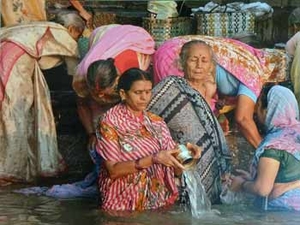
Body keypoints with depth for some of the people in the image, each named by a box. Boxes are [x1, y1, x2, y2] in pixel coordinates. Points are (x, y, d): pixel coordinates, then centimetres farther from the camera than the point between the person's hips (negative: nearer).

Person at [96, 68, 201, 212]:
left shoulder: (157, 122, 10)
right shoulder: (110, 122, -4)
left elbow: (175, 169, 7)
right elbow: (113, 170, -12)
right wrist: (153, 159, -20)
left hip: (158, 200, 4)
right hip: (125, 203, -4)